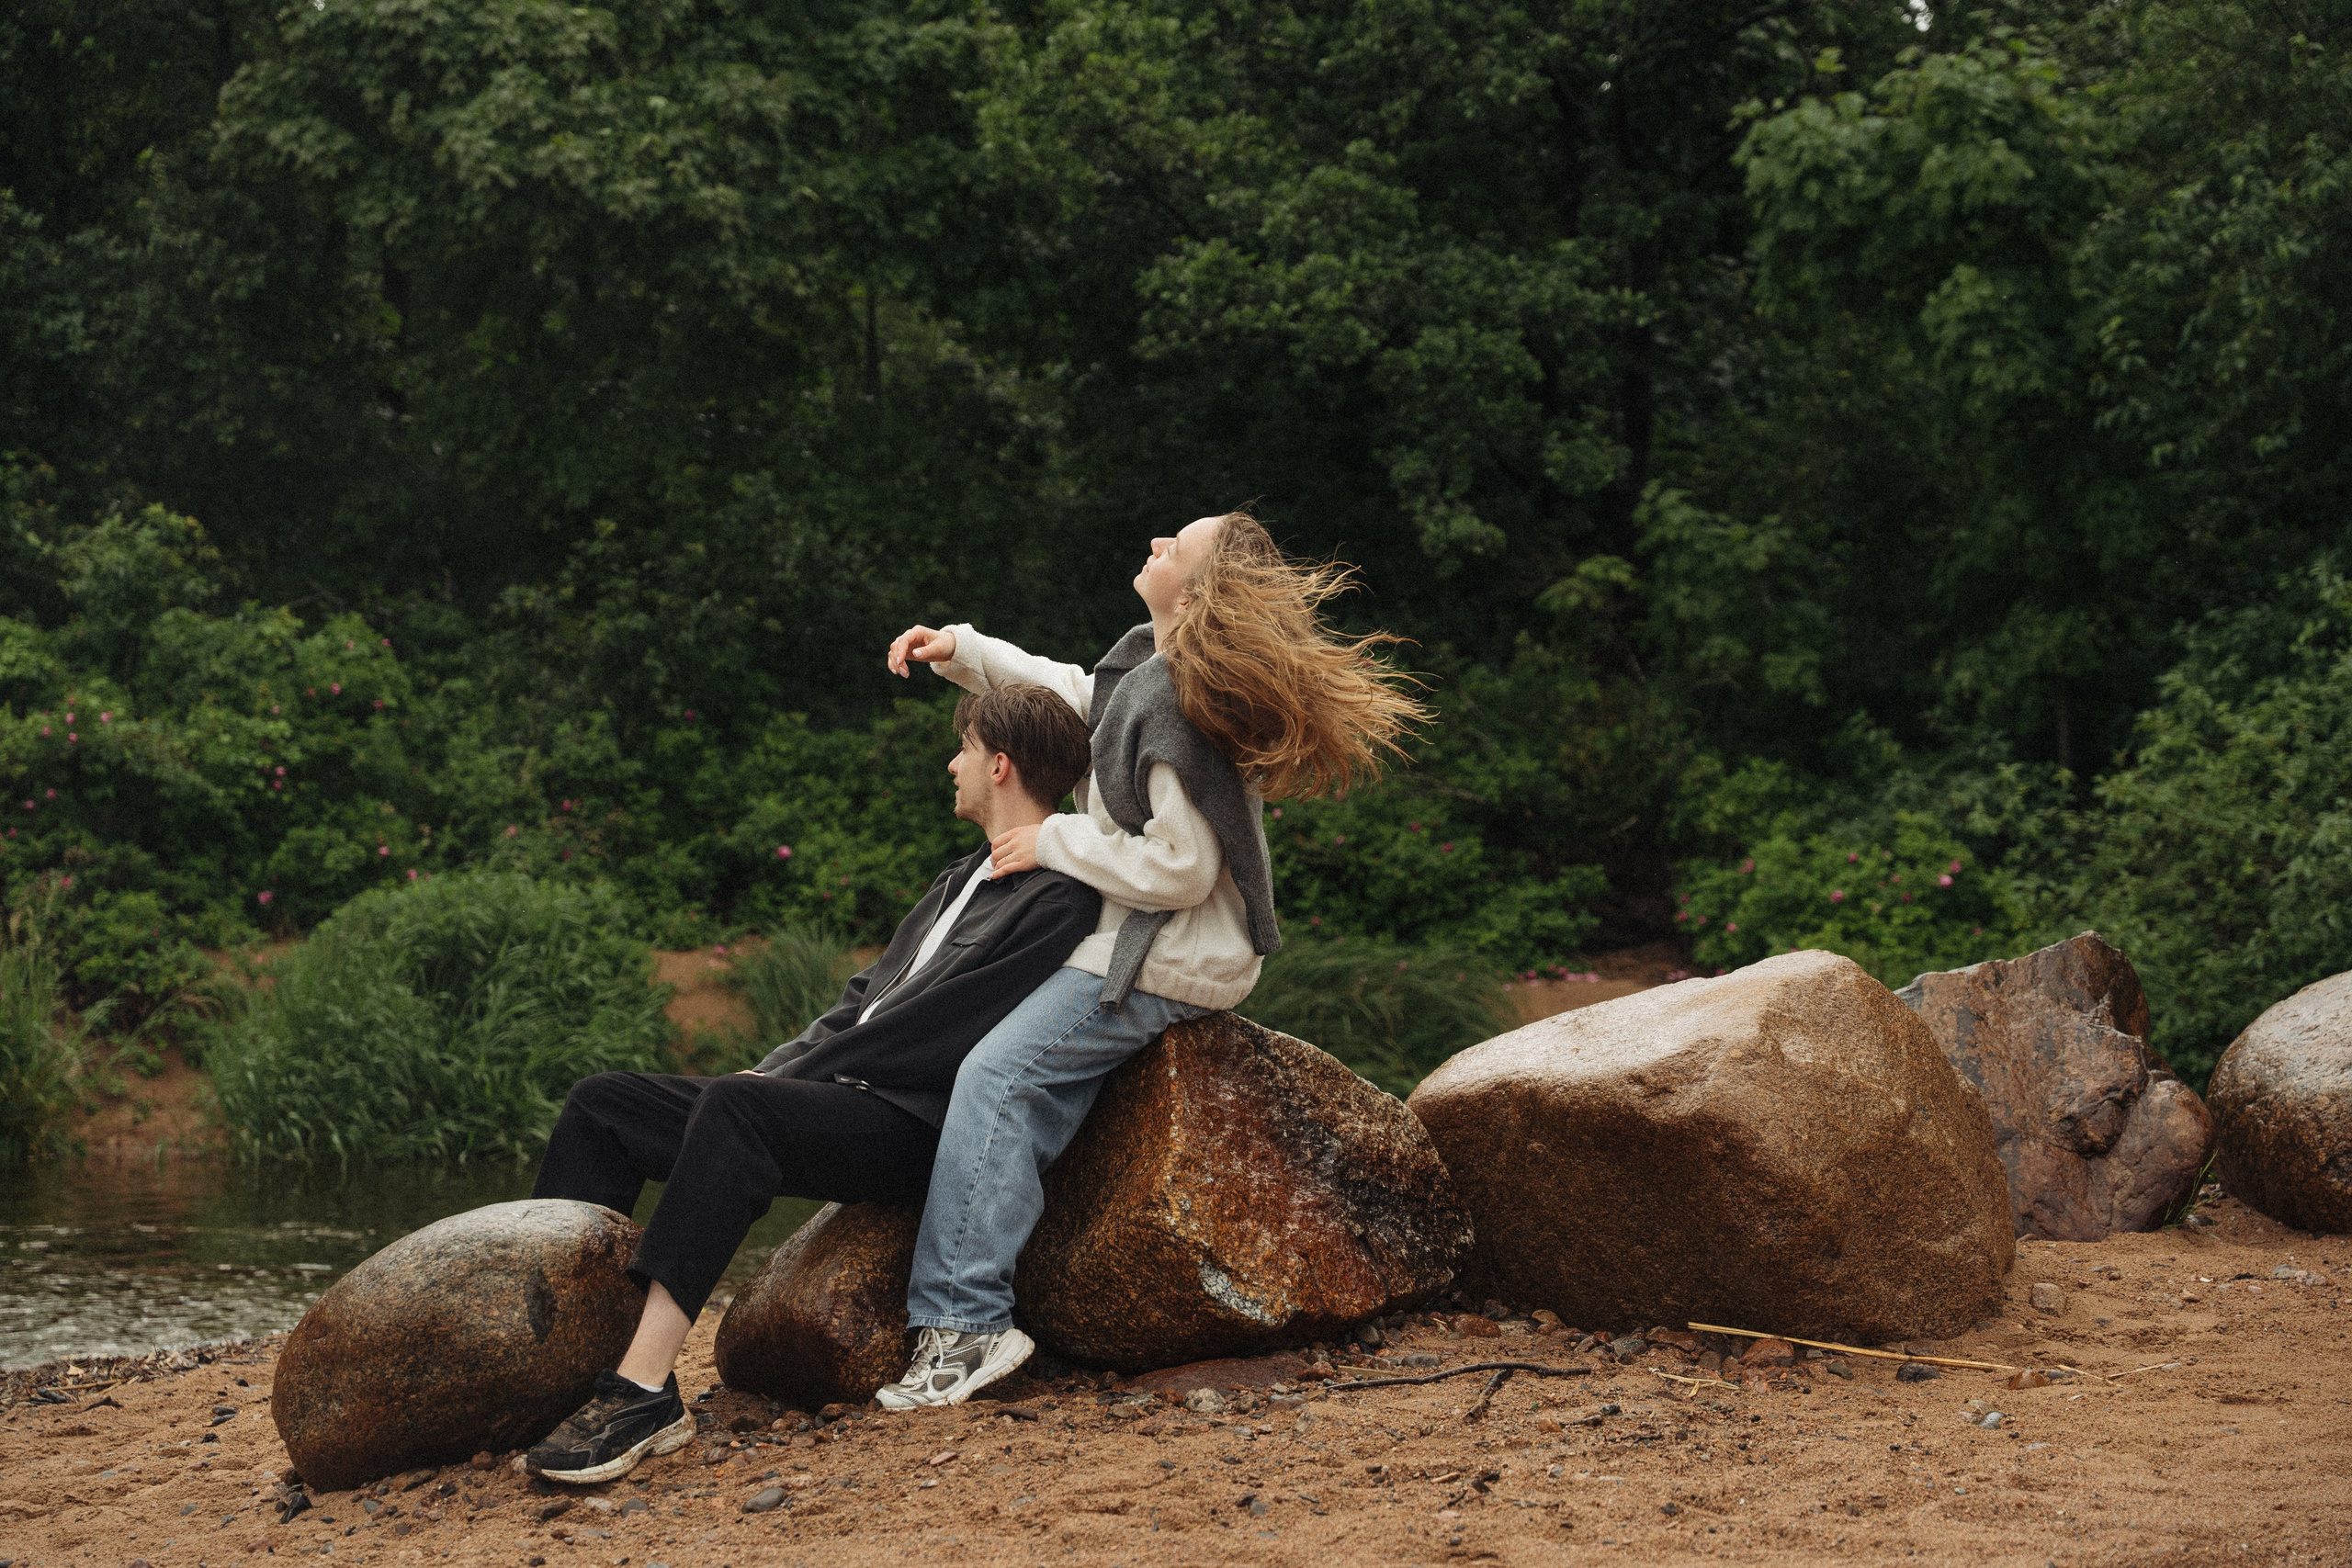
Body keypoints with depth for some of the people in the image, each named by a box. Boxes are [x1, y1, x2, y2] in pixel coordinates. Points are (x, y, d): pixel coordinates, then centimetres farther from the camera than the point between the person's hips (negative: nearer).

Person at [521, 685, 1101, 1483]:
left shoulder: (1059, 901, -6)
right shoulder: (964, 880, 26)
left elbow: (932, 1033, -14)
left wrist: (789, 1078, -11)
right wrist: (778, 1067, 8)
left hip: (911, 1126, -10)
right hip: (836, 1094, 10)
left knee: (737, 1106, -37)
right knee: (601, 1106, -4)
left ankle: (644, 1390, -44)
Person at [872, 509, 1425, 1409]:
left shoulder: (1177, 708, -23)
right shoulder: (1149, 669, 8)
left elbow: (1180, 867, -24)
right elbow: (1074, 694, 30)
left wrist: (1055, 843, -14)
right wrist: (961, 652, 21)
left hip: (1167, 963, -11)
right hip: (1156, 946, 11)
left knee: (999, 1073, -18)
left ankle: (965, 1319, -23)